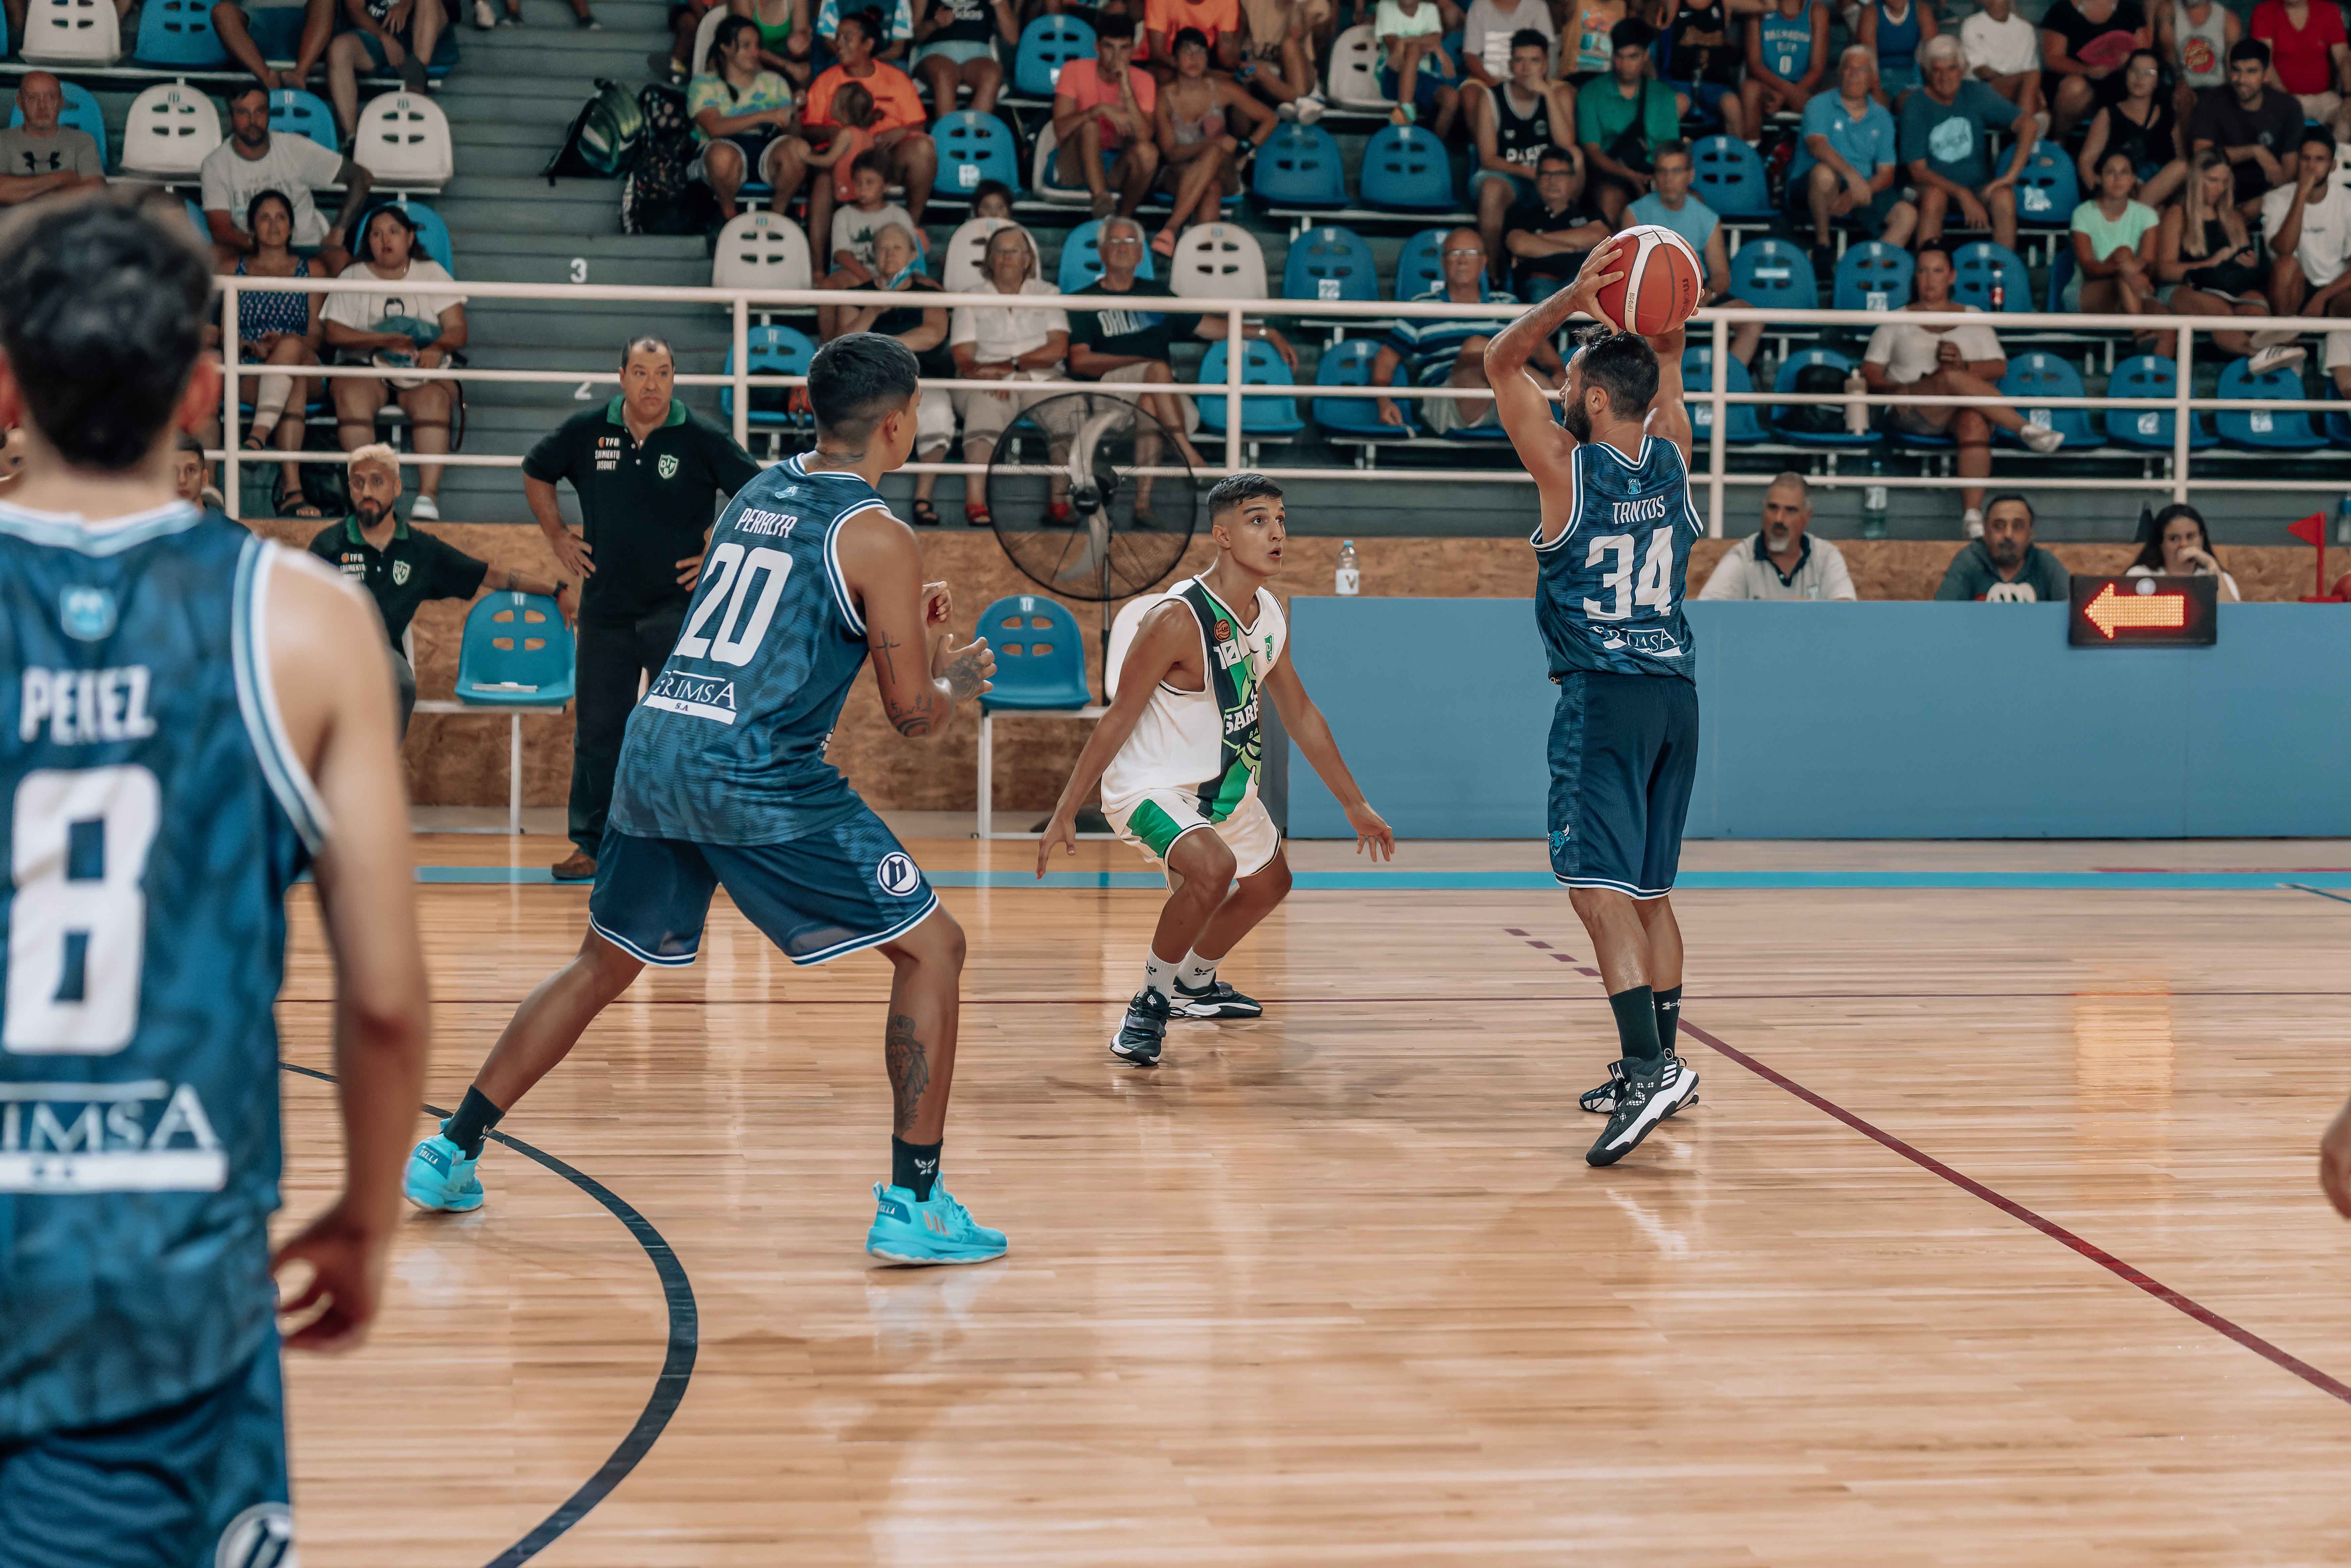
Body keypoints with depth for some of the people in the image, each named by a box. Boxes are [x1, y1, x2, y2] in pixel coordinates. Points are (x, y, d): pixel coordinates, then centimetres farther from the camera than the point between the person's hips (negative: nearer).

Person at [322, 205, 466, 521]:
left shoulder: (432, 273, 16)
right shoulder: (354, 276, 15)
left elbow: (458, 331, 4)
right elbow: (334, 333, 1)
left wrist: (437, 349, -19)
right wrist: (386, 340, -13)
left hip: (420, 374, 0)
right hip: (366, 368, 0)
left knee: (435, 397, -35)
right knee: (351, 393, -35)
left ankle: (428, 495, -46)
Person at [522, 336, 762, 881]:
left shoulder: (703, 441, -7)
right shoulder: (585, 431, 1)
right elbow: (535, 474, 18)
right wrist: (557, 536, 10)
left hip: (678, 607, -3)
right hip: (605, 607, 3)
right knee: (596, 729, 7)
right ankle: (591, 843, 16)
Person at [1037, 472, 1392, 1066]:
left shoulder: (1271, 616, -3)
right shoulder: (1178, 618, -28)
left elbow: (1299, 713, 10)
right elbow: (1118, 720, -22)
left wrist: (1355, 804, 14)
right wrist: (1064, 814, -19)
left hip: (1223, 783, 9)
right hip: (1149, 786, -9)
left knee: (1269, 884, 25)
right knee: (1212, 866, -34)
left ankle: (1194, 986, 48)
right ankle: (1150, 1005, -14)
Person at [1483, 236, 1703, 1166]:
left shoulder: (1567, 470, -8)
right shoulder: (1671, 461, 6)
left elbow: (1501, 363, 0)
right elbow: (1667, 361, 21)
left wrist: (1573, 299, -10)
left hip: (1604, 696, -7)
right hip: (1676, 692, 7)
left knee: (1600, 888, -13)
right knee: (1649, 889, 16)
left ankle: (1649, 1066, -26)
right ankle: (1656, 1066, 23)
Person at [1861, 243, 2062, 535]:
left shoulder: (1973, 317, 25)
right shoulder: (1897, 321, 21)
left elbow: (1999, 367, 15)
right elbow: (1870, 373, 11)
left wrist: (1964, 365, -7)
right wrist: (1896, 390, -11)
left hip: (1963, 411, 1)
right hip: (1913, 416, -1)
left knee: (1975, 423, -38)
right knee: (1953, 379, -36)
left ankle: (1973, 514, -52)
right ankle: (2026, 430, -32)